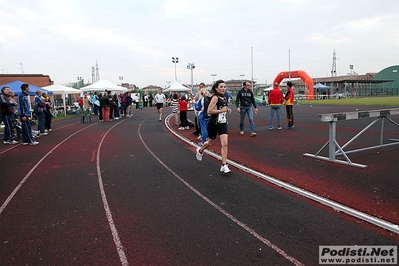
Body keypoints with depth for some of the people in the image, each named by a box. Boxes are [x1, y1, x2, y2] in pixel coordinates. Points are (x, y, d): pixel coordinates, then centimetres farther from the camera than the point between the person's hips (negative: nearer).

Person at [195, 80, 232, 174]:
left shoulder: (225, 98, 8)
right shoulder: (215, 97, -16)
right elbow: (209, 111, -24)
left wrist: (227, 110, 6)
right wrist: (222, 110, -22)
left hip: (223, 124, 5)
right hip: (213, 124, -5)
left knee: (224, 144, -8)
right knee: (210, 142, 16)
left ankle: (224, 166, -3)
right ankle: (200, 150, 49)